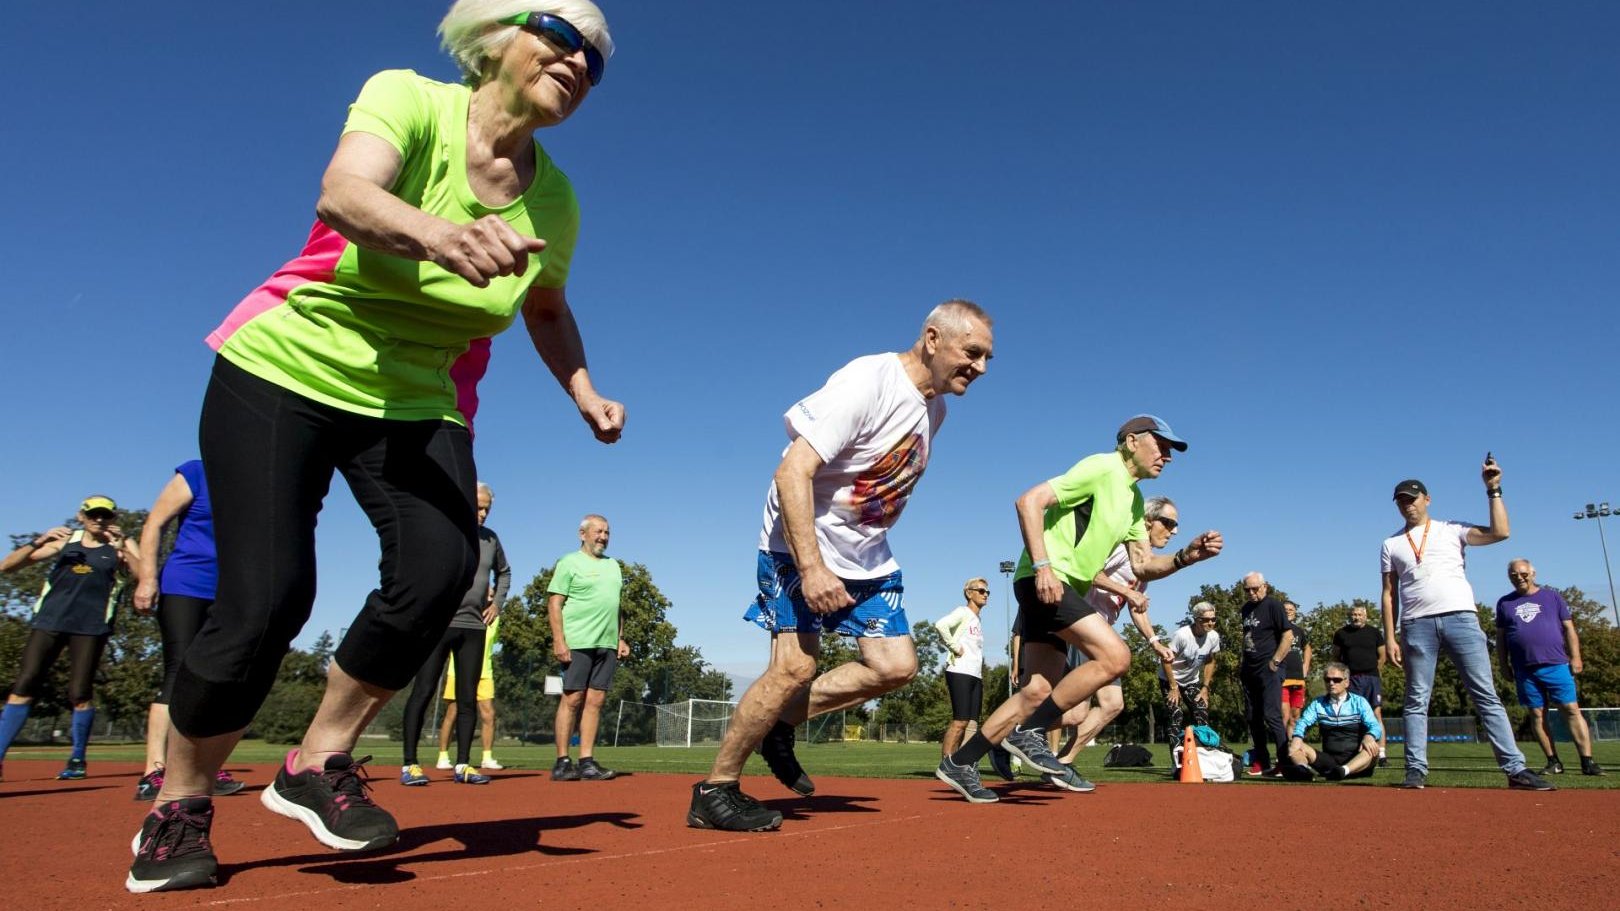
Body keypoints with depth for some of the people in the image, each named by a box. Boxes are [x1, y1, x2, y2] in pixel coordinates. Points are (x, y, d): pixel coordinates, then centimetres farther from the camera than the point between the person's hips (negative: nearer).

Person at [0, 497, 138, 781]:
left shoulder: (122, 546, 8)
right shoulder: (65, 542, 15)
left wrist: (122, 548, -22)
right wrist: (37, 542, -7)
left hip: (90, 627, -2)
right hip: (49, 621, 3)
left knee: (80, 694, -4)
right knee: (23, 687, -6)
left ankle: (77, 760, 10)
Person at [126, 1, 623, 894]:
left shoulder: (555, 202, -2)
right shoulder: (407, 100, -13)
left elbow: (547, 309, 16)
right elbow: (343, 194, -34)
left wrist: (584, 394, 2)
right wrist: (437, 234, -55)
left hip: (417, 403, 4)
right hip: (283, 369, -3)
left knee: (440, 568, -23)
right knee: (266, 601, -13)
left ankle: (318, 764, 1)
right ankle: (177, 807, 15)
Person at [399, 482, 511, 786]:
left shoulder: (490, 538, 13)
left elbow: (504, 572, 29)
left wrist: (497, 602, 15)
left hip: (475, 626, 5)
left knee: (468, 697, 5)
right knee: (423, 691, -4)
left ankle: (462, 765, 11)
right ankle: (409, 764, 3)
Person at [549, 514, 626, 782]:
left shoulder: (613, 565, 19)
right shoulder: (570, 562, 0)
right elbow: (554, 603, -6)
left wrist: (620, 638, 14)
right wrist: (558, 641, -15)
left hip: (607, 644, 6)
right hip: (577, 642, -6)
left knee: (595, 701, 3)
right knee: (572, 699, -5)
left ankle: (587, 762, 5)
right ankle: (562, 762, 2)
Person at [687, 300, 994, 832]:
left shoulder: (934, 404, 5)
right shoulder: (866, 382, -22)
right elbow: (792, 472, -28)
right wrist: (811, 568, -33)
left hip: (867, 555, 8)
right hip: (802, 544, -8)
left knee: (896, 666, -1)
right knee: (796, 666, -15)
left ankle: (780, 723, 15)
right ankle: (714, 792, 1)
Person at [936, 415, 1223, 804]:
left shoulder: (1134, 499, 21)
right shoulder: (1102, 468, -8)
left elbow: (1143, 565, 19)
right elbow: (1030, 501, -17)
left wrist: (1187, 556, 0)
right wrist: (1043, 565, -25)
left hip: (1060, 590, 10)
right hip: (1044, 581, -10)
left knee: (1038, 693, 4)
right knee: (1115, 656, -19)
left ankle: (959, 764, 11)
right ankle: (1029, 732, -11)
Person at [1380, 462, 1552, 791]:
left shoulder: (1451, 530, 12)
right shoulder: (1391, 545, 15)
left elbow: (1500, 532, -3)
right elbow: (1388, 593, 11)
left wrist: (1493, 490, -3)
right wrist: (1390, 637, 3)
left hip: (1461, 618, -1)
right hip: (1417, 626, 1)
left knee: (1487, 696, -2)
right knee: (1416, 700, 1)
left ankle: (1515, 769, -1)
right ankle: (1416, 770, 4)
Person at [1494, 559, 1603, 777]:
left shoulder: (1552, 596, 10)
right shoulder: (1504, 603, 13)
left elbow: (1569, 629, 8)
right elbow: (1501, 638, 14)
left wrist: (1575, 658, -1)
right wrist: (1505, 666, 9)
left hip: (1556, 665, -2)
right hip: (1524, 671, 2)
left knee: (1572, 710, -6)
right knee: (1537, 715, 2)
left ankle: (1587, 761, -5)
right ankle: (1554, 762, 8)